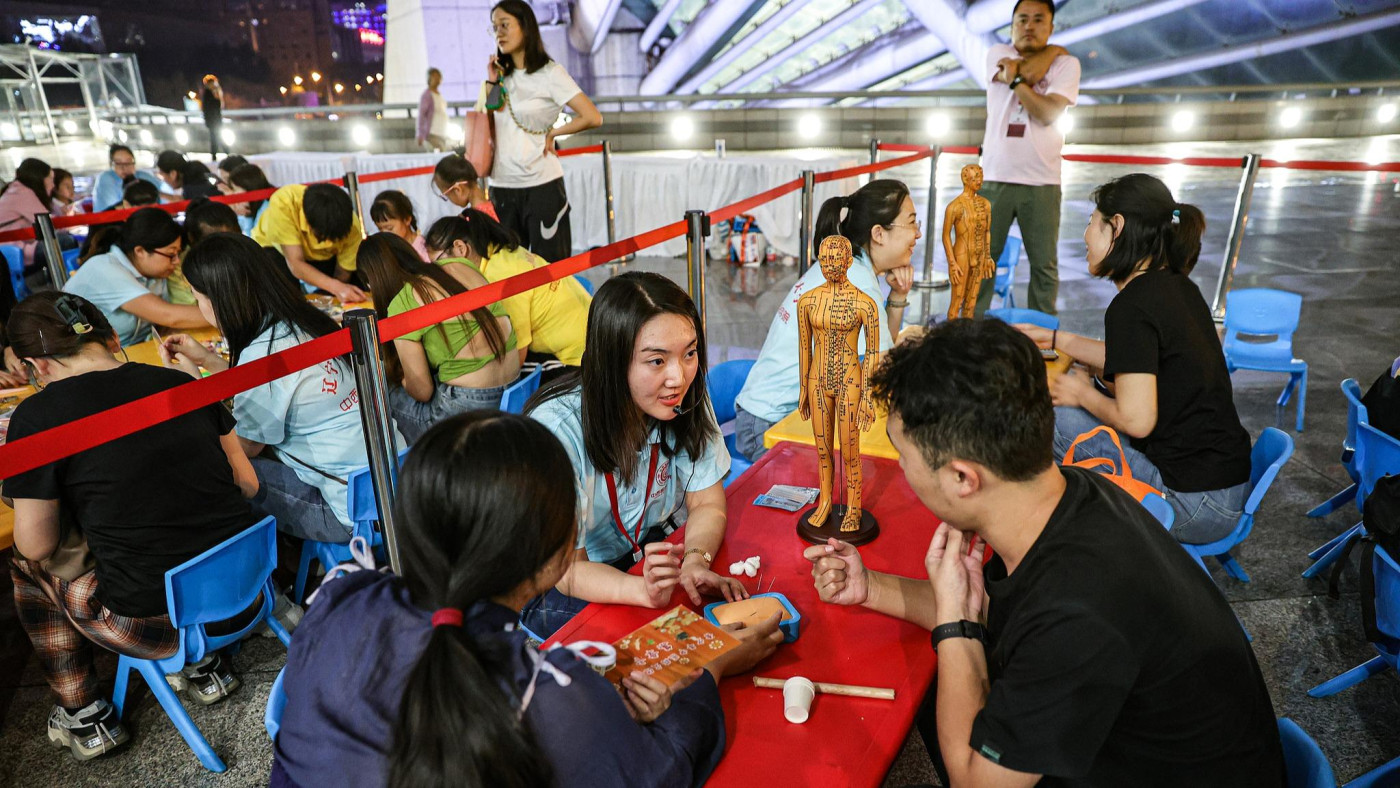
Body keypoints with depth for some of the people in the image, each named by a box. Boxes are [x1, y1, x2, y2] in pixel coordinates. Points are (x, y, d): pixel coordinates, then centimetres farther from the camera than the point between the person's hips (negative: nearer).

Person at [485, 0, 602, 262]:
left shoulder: (549, 73, -5)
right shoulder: (502, 75, 13)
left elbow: (593, 118, -14)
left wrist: (552, 132, -4)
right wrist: (492, 84, 5)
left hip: (541, 184, -6)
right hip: (501, 186, 6)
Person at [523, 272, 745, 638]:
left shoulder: (686, 401, -13)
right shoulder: (557, 430, -29)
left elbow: (707, 503, -6)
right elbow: (567, 571, -24)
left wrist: (695, 561, -29)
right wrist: (645, 591, -45)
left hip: (652, 556, 5)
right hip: (561, 593, -5)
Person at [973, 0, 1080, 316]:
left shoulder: (1066, 63, 5)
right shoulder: (998, 54, 8)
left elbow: (1049, 113, -11)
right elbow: (1028, 73, -12)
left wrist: (1014, 78, -13)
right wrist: (1053, 51, 4)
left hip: (1042, 182, 1)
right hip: (994, 177, 0)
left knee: (1045, 265, 5)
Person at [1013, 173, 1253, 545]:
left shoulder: (1132, 306, -21)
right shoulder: (1177, 286, 7)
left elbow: (1136, 419, -25)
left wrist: (1083, 394, -6)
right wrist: (1055, 340, 25)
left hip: (1196, 506, -9)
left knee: (1055, 415, -7)